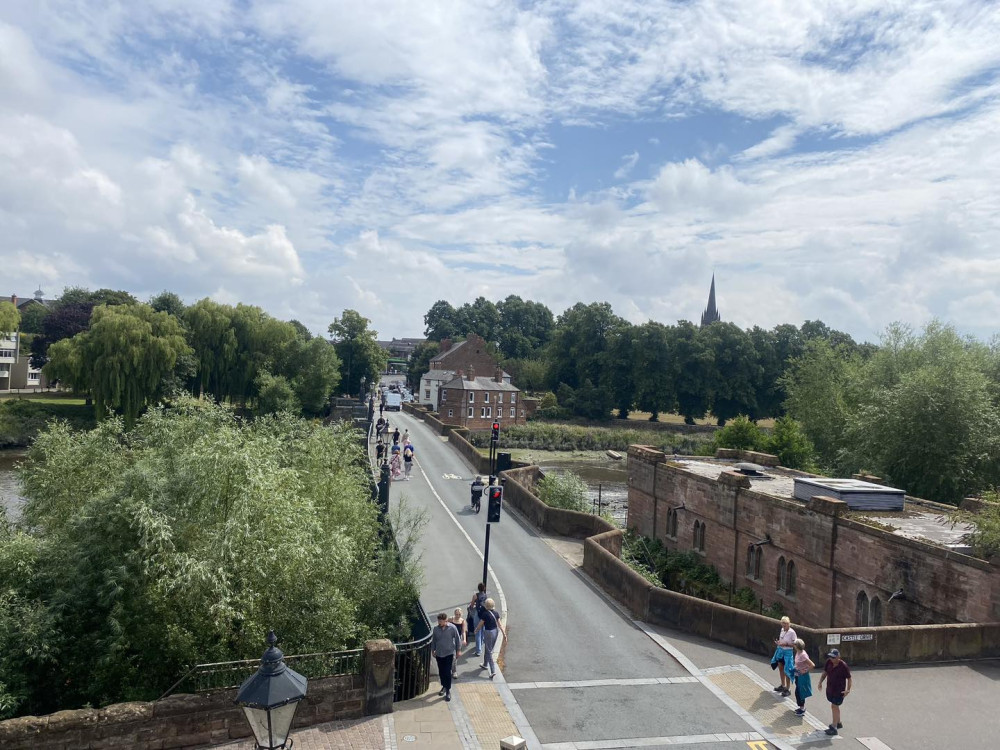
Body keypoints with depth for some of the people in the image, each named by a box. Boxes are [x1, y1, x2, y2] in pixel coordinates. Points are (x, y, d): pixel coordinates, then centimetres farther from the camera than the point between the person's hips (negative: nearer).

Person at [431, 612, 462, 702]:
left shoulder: (452, 628, -14)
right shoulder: (436, 629, -5)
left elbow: (457, 639, -4)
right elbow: (433, 641, 8)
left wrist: (458, 650, 0)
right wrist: (433, 650, 12)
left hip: (449, 653, -4)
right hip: (439, 654, 4)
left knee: (447, 672, -5)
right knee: (441, 672, 13)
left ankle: (448, 691, 5)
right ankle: (444, 686, 34)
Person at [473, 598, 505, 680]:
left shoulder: (485, 614, -19)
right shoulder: (496, 613, -2)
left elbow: (480, 625, -8)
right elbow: (499, 625, 0)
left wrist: (476, 630, 9)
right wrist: (504, 633, 5)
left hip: (488, 633, -7)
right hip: (495, 631, 7)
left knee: (489, 652, 0)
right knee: (487, 649, 26)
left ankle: (493, 671, -5)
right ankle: (485, 664, 44)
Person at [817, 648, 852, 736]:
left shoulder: (843, 666, -21)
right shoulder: (829, 662, -6)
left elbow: (849, 678, -12)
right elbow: (825, 673, 7)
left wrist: (848, 690, -18)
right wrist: (820, 682, -1)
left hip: (839, 690, -6)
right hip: (830, 688, 6)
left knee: (834, 706, -5)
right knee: (834, 706, 20)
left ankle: (834, 728, 2)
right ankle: (838, 723, 39)